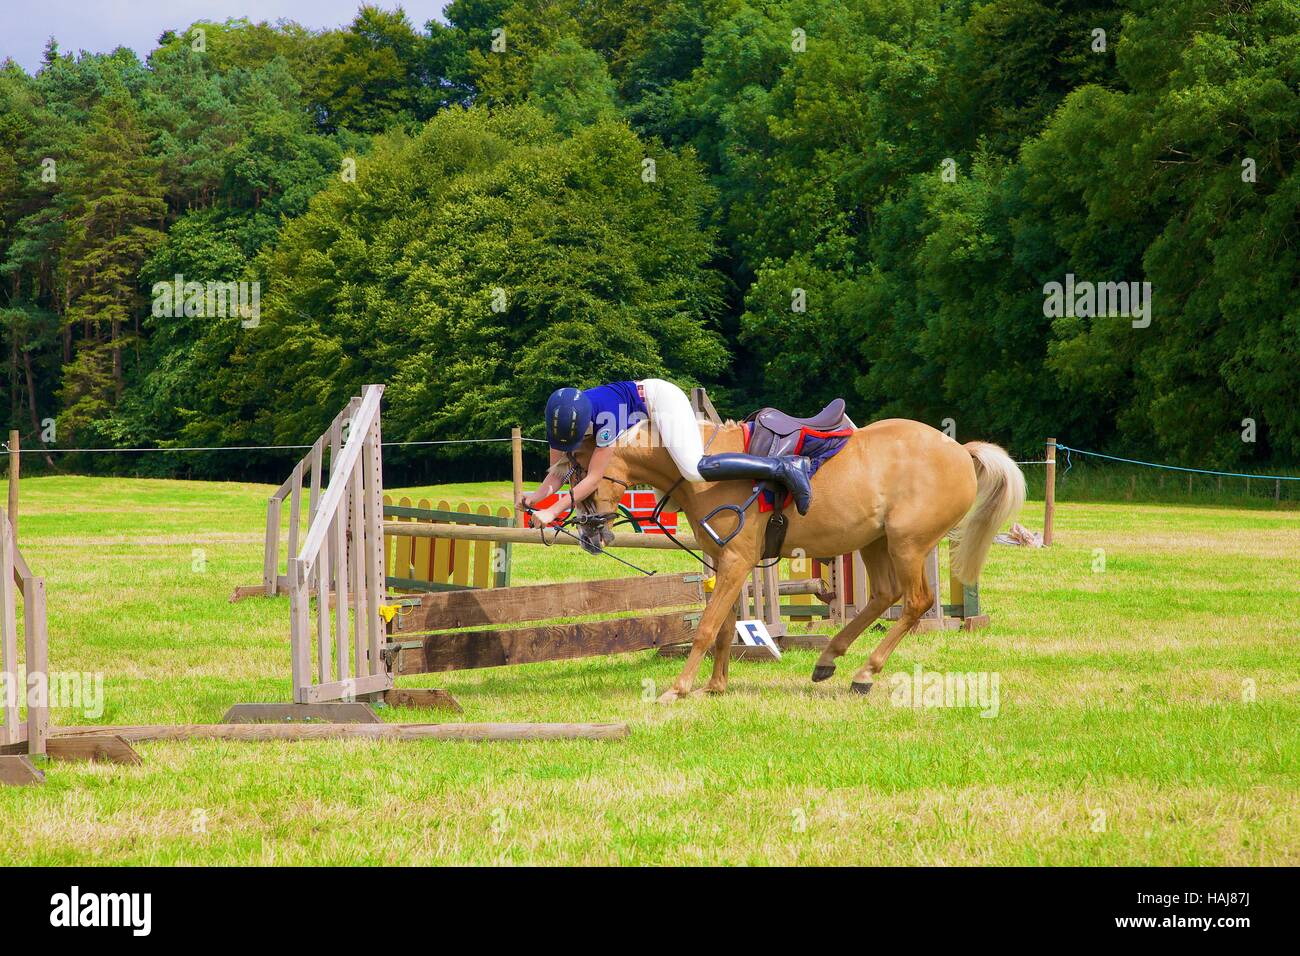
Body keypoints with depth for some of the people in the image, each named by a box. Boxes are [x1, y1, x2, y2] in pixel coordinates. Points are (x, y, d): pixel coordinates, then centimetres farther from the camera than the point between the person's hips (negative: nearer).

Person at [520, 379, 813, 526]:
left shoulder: (605, 418, -37)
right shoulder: (560, 421, -17)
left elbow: (594, 478, -36)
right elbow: (557, 473, -12)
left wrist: (553, 512, -39)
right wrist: (536, 496, -32)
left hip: (661, 399, -9)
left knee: (694, 469, -29)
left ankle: (782, 468, -27)